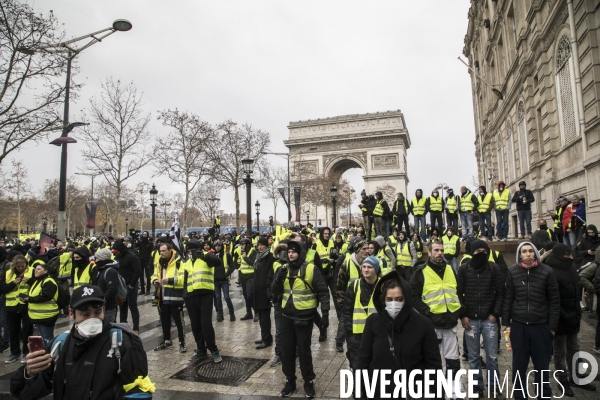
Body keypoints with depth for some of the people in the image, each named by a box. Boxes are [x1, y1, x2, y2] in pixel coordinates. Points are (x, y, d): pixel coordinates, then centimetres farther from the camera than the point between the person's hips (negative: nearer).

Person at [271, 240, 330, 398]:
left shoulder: (311, 269, -10)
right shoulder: (283, 269, 5)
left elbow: (323, 292, -7)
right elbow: (275, 292, 4)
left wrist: (325, 313, -12)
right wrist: (278, 278, -14)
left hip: (304, 316, -4)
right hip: (287, 315, 5)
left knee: (304, 351, 5)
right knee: (286, 350, 12)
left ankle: (308, 382, 24)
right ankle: (290, 381, 29)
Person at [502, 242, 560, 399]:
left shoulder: (547, 271, -6)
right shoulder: (513, 271, -2)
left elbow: (554, 300, -2)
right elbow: (508, 298, 3)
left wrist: (553, 326, -3)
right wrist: (505, 322, 2)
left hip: (541, 325, -1)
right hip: (518, 325, 1)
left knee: (542, 366, 10)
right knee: (519, 365, 12)